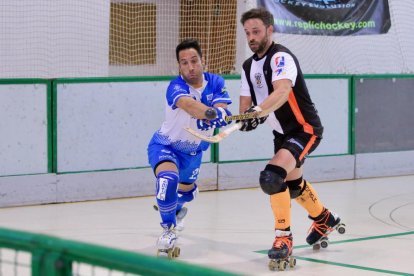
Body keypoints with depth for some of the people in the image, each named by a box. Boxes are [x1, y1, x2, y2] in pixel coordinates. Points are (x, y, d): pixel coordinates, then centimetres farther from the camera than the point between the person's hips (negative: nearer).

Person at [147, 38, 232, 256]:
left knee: (187, 191, 25)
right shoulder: (176, 87, -30)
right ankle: (169, 229, -12)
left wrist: (210, 118, -54)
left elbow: (221, 109, -30)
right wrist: (213, 112, -71)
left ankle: (175, 208, 62)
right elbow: (190, 105, -52)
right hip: (165, 144, -5)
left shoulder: (216, 83, -14)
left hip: (194, 149, 5)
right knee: (168, 179, -33)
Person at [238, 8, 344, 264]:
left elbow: (282, 91, -40)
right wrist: (245, 115, -20)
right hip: (282, 132, 10)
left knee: (272, 177, -28)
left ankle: (283, 236, -15)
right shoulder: (249, 66, 6)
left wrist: (258, 111, -54)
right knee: (293, 184, 25)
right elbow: (246, 101, 4)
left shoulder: (281, 57, -22)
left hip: (305, 129, -10)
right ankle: (325, 219, 51)